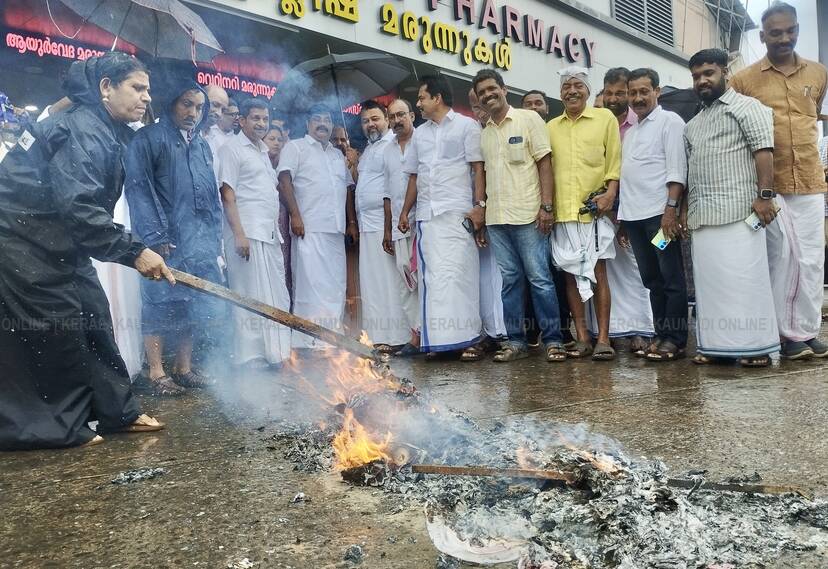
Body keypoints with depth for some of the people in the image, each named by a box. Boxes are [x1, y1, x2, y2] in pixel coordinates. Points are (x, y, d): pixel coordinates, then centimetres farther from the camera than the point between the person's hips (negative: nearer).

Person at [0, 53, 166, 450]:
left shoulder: (104, 130, 11)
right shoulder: (83, 130, -21)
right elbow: (78, 207, -31)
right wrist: (133, 252, -31)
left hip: (55, 240, 10)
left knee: (92, 313, 9)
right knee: (55, 324, -7)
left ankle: (116, 411, 16)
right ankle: (57, 426, 6)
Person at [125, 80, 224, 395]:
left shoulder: (202, 146, 19)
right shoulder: (149, 138, -1)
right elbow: (137, 187, -10)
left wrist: (215, 236, 11)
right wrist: (154, 236, -17)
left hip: (198, 240, 6)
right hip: (165, 238, -6)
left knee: (191, 305, 8)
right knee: (161, 303, -2)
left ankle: (184, 367, 18)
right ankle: (157, 372, 7)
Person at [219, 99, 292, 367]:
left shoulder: (263, 151, 22)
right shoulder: (232, 148, -3)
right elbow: (227, 195, -10)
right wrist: (239, 234, -18)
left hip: (270, 234, 8)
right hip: (248, 233, -8)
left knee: (275, 295, 9)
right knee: (251, 297, -4)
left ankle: (273, 351, 17)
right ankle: (250, 356, 4)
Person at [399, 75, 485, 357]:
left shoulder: (466, 126, 7)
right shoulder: (419, 133, 22)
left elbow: (478, 169, 0)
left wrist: (479, 206, -10)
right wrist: (405, 211, 16)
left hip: (458, 213, -5)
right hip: (426, 215, 5)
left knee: (457, 273, -10)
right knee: (432, 276, -1)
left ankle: (463, 335, -6)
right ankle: (437, 339, 1)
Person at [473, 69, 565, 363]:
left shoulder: (529, 119, 1)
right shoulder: (484, 133, 15)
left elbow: (545, 163, -3)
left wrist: (546, 206, -12)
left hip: (527, 215, -4)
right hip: (496, 218, 5)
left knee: (540, 278, -3)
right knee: (510, 280, 8)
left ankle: (553, 340, 6)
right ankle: (515, 341, 14)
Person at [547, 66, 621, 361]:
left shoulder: (605, 118, 7)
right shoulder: (550, 127, 15)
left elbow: (615, 160, 2)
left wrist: (610, 193, -12)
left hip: (594, 209, -3)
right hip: (563, 212, 3)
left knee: (598, 272, -3)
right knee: (571, 274, 4)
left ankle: (603, 339, 2)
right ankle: (582, 338, 11)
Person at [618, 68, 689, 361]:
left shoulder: (670, 121, 1)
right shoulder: (630, 131, 21)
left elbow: (677, 170, -8)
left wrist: (671, 209, -18)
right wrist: (621, 215, 12)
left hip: (659, 214, -7)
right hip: (633, 215, 7)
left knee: (671, 279, -2)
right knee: (651, 279, 10)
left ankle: (675, 340, 2)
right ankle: (660, 335, 16)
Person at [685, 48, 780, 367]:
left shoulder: (745, 107, 3)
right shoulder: (693, 124, 24)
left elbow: (763, 151, -8)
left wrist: (764, 195, -18)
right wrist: (686, 209, 16)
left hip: (737, 210, -7)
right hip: (702, 215, 7)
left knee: (745, 277, -7)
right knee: (710, 279, 6)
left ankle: (756, 346, -1)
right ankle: (717, 344, 12)